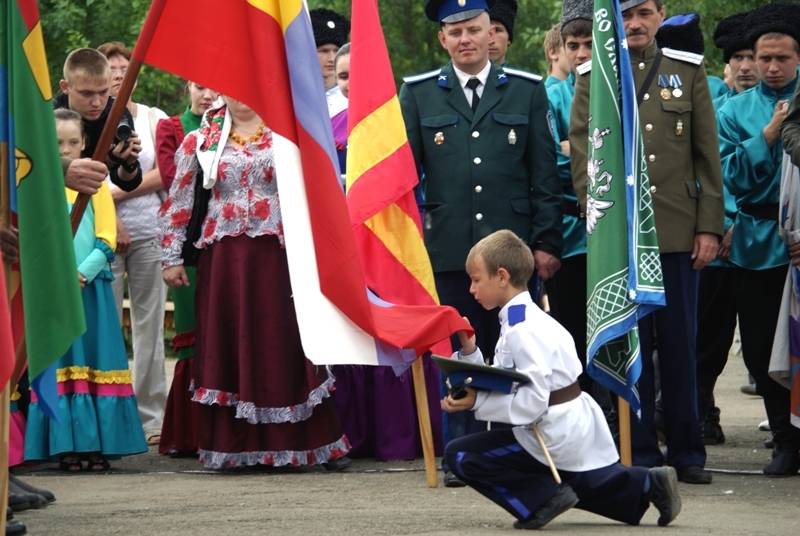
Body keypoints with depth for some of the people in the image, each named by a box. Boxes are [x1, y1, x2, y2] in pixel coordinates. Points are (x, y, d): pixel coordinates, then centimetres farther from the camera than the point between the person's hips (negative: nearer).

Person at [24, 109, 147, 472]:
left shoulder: (95, 184, 7)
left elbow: (106, 239, 2)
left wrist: (83, 272, -12)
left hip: (91, 287, 1)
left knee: (95, 359, 0)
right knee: (58, 364, -2)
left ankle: (98, 446, 1)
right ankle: (67, 448, 0)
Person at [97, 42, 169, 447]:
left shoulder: (154, 119, 11)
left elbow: (163, 174, 0)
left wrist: (118, 193, -8)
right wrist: (112, 219, -11)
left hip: (149, 231, 1)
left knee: (149, 322, 0)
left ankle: (151, 417, 3)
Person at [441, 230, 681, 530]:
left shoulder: (523, 331, -22)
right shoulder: (521, 320, 8)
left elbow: (532, 403, -28)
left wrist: (478, 402, -28)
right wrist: (469, 352, -3)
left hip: (558, 437, -10)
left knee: (461, 455, -13)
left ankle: (543, 499, -9)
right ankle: (650, 485, 23)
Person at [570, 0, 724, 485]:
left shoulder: (689, 71, 10)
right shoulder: (593, 76, 7)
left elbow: (708, 153, 9)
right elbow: (582, 153, 3)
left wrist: (709, 226, 2)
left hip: (678, 231, 1)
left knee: (680, 344, 3)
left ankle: (687, 451, 11)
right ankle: (641, 452, 8)